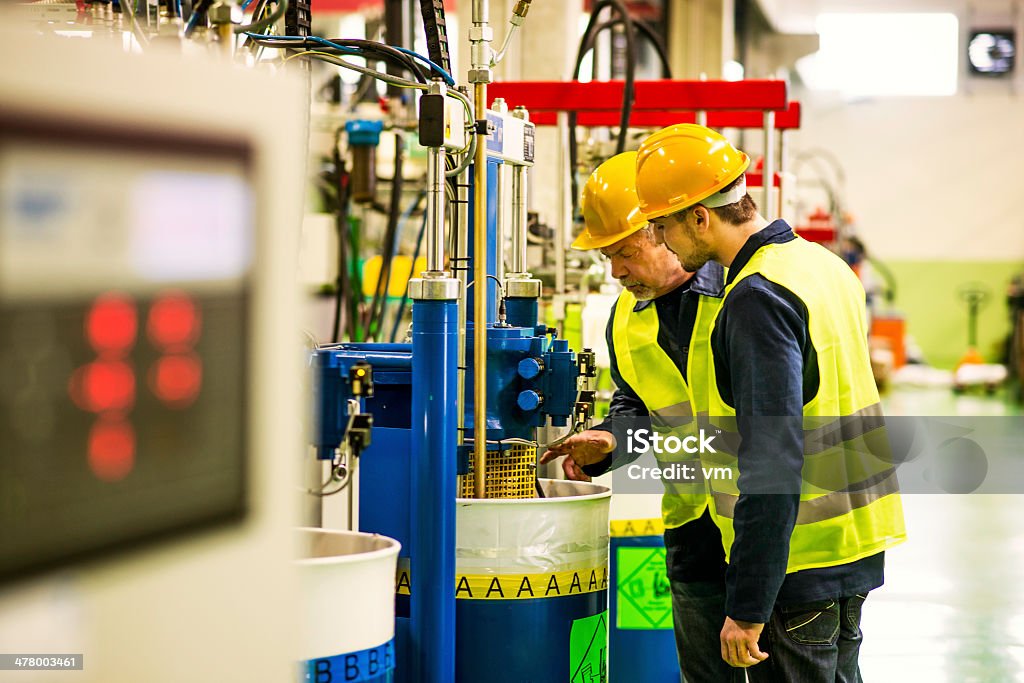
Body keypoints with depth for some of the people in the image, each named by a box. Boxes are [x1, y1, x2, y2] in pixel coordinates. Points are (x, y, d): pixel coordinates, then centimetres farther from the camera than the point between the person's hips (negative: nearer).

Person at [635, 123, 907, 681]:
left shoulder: (757, 298, -19)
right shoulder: (822, 264, 10)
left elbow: (771, 462, -24)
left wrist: (748, 607, -23)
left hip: (801, 565, -9)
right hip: (852, 546, 10)